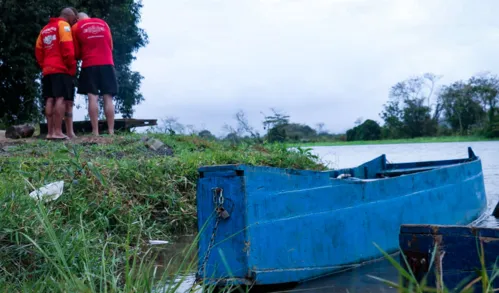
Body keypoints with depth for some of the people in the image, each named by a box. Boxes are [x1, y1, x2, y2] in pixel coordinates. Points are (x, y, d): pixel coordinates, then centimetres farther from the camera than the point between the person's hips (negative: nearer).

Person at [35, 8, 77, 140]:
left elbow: (38, 50, 18)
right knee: (60, 98, -13)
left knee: (50, 100, 3)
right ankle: (57, 132, -20)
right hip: (61, 69, -8)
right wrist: (72, 67, -7)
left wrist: (44, 65, 17)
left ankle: (50, 132, -1)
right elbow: (67, 47, -13)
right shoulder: (63, 25, -1)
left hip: (47, 70, 8)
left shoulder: (45, 29, 24)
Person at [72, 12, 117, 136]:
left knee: (92, 98, -4)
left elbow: (76, 51, 9)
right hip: (107, 63, 2)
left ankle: (95, 132, -10)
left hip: (89, 65, -2)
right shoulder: (103, 23, 16)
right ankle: (111, 131, -8)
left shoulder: (76, 27, 8)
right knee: (108, 98, -2)